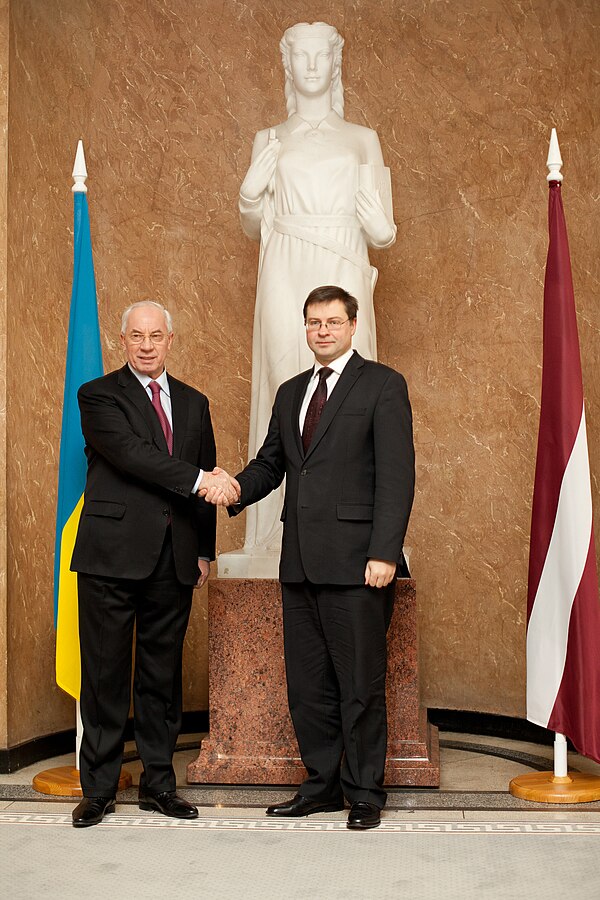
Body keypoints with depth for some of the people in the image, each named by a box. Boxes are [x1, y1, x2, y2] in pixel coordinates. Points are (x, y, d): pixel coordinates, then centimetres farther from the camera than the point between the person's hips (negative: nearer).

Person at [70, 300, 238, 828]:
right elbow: (132, 454, -17)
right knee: (106, 675, 2)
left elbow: (208, 483, 18)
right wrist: (199, 480, -22)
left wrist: (205, 550, 12)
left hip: (174, 561, 4)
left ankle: (159, 784, 20)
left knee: (163, 675, 10)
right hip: (113, 554, -4)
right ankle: (99, 788, 13)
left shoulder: (194, 403, 16)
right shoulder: (98, 396, 0)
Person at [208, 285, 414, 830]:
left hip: (355, 560, -6)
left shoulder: (383, 385, -2)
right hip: (300, 560, 6)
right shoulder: (290, 393, 18)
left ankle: (364, 793, 15)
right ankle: (322, 785, 25)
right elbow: (271, 462, 20)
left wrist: (384, 552, -17)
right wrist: (240, 488, -4)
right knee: (307, 683, 12)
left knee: (360, 683, 2)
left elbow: (396, 474, -9)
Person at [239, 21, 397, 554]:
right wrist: (251, 193, -2)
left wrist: (379, 227, -8)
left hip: (342, 283, 0)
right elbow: (254, 230, 17)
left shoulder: (363, 140, 13)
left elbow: (384, 235, 13)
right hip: (286, 282, 0)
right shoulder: (269, 141, 14)